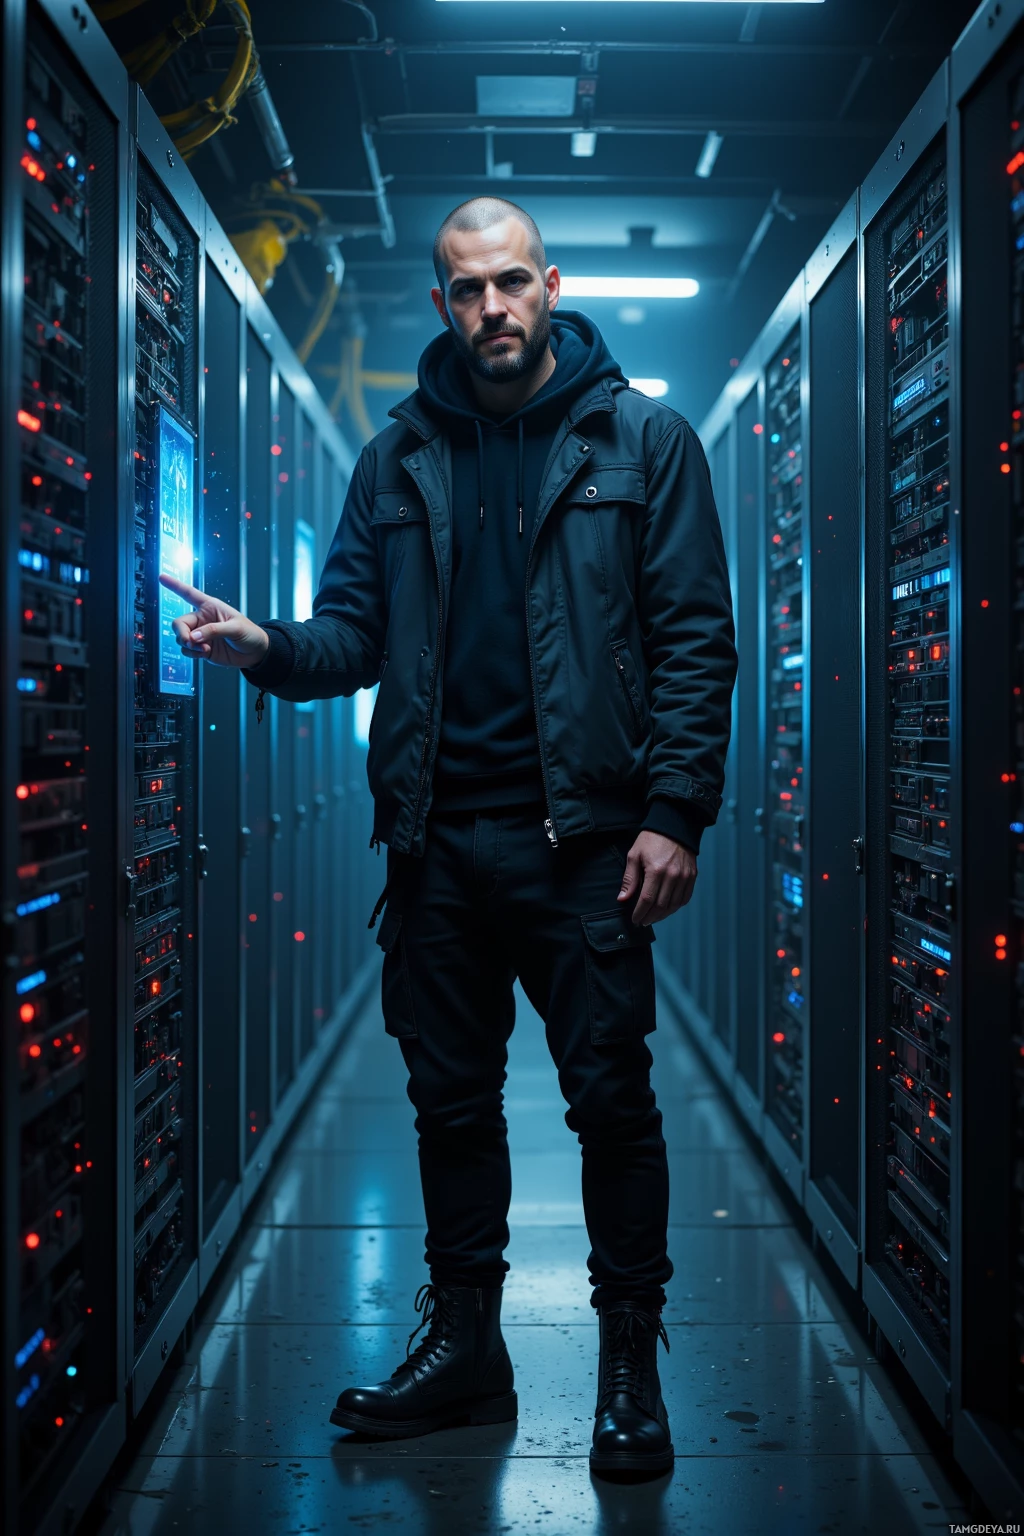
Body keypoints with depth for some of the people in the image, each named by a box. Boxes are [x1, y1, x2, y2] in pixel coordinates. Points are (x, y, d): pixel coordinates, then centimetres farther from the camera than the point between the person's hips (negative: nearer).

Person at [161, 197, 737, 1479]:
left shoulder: (641, 440, 2)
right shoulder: (397, 459, 12)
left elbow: (695, 640, -2)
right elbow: (356, 633, 10)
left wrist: (673, 815, -10)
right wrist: (265, 647, -12)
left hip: (581, 834, -3)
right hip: (437, 838, 4)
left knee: (612, 1098, 2)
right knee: (451, 1099, 12)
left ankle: (630, 1361, 18)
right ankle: (464, 1340, 28)